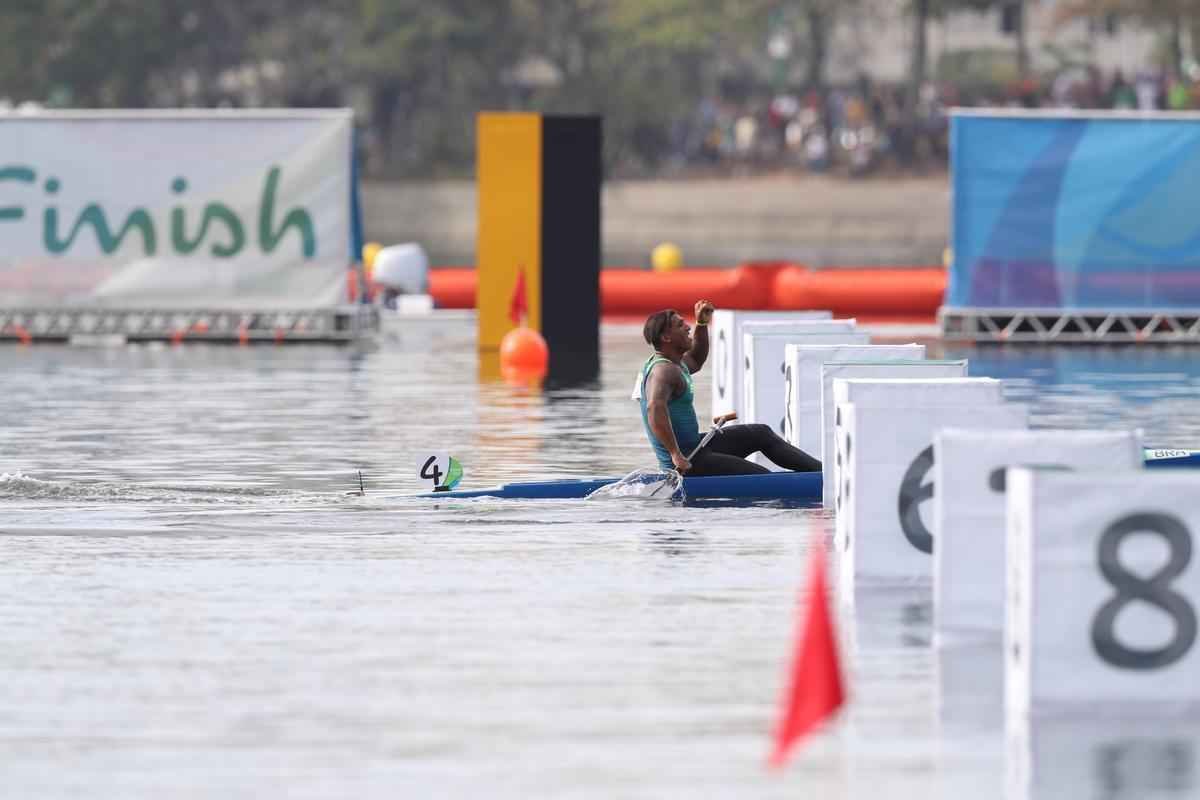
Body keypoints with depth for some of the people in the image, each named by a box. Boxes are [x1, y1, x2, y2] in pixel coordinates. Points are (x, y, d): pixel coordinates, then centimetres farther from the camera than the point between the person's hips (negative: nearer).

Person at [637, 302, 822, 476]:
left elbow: (696, 360, 34)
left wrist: (702, 324, 21)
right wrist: (676, 455, -40)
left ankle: (818, 468, 24)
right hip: (688, 464, -12)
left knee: (761, 434, 20)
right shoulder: (663, 370, -23)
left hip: (694, 445, 12)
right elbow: (655, 408, -41)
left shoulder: (675, 363, 10)